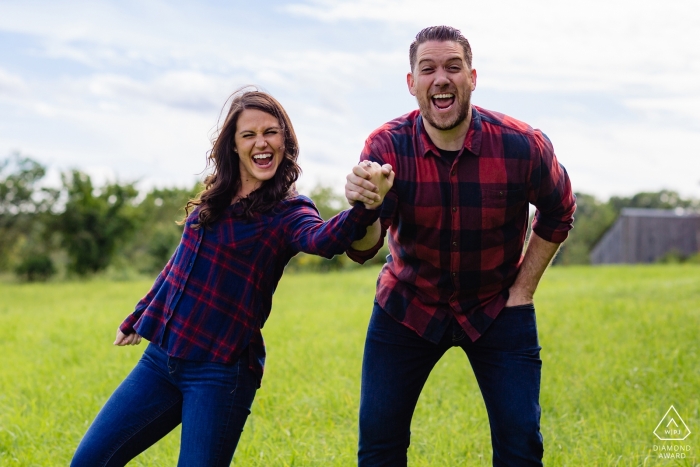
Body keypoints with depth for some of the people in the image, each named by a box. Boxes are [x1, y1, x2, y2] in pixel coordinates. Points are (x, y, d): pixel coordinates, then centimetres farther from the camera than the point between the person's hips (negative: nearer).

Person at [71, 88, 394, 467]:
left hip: (220, 372, -6)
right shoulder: (215, 199, 8)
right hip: (160, 358, 6)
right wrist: (138, 317, 33)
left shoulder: (288, 212, -8)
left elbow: (325, 240, -32)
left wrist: (367, 206, -53)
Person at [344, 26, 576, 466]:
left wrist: (523, 290, -2)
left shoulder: (523, 146, -20)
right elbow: (364, 248, -27)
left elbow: (558, 212, 1)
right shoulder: (388, 147, -19)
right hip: (409, 306, 1)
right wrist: (363, 208, -50)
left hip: (497, 310, 0)